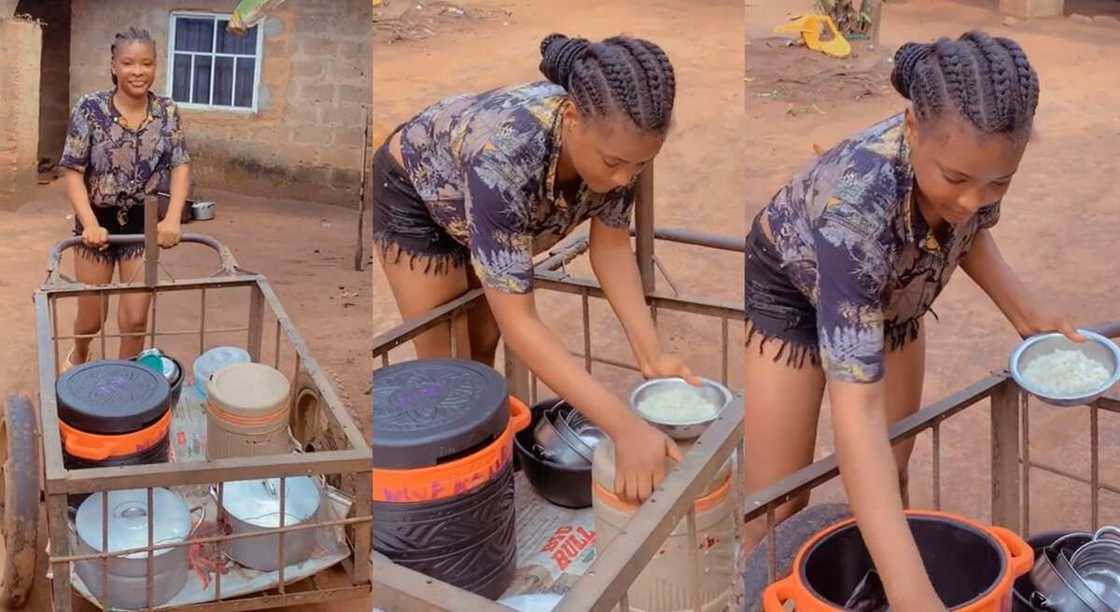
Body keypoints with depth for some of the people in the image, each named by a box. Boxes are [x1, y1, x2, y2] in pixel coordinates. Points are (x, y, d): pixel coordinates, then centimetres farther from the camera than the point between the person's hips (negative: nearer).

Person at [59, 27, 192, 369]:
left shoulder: (167, 112, -5)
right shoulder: (90, 109, -13)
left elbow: (180, 166, -7)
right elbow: (73, 171, -12)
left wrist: (173, 219, -23)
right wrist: (90, 224, -25)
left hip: (145, 223, 1)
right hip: (99, 221, -1)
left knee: (136, 318, 2)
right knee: (91, 317, 12)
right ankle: (78, 357, 46)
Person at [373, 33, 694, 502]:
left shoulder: (613, 138, -29)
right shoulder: (505, 153, -47)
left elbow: (611, 245, -13)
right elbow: (517, 321, -46)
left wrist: (651, 355, -26)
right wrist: (625, 428, -50)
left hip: (486, 199, 5)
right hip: (415, 192, -5)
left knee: (485, 347, 14)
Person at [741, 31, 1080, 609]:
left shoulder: (971, 156, -30)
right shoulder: (856, 195, -46)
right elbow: (858, 407, -50)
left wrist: (1024, 310, -19)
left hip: (892, 289, 5)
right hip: (792, 285, -5)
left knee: (892, 479, 11)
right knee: (777, 509, -8)